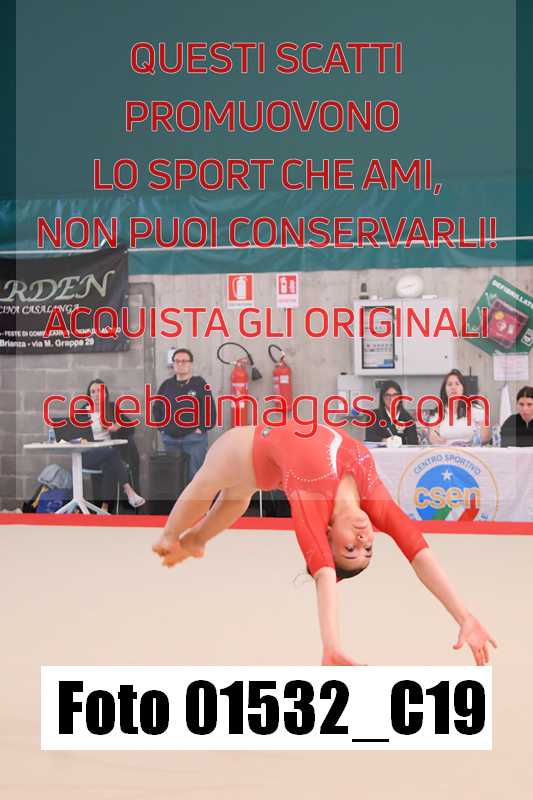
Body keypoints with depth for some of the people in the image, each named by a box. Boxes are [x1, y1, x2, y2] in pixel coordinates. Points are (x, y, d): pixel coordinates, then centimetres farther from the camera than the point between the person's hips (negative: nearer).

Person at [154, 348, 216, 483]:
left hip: (194, 438, -4)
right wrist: (162, 427, 7)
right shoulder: (166, 385, 12)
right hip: (169, 439, 4)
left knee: (194, 476, -5)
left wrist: (201, 428, -9)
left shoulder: (199, 383, 0)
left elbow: (210, 409, -4)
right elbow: (157, 408, 17)